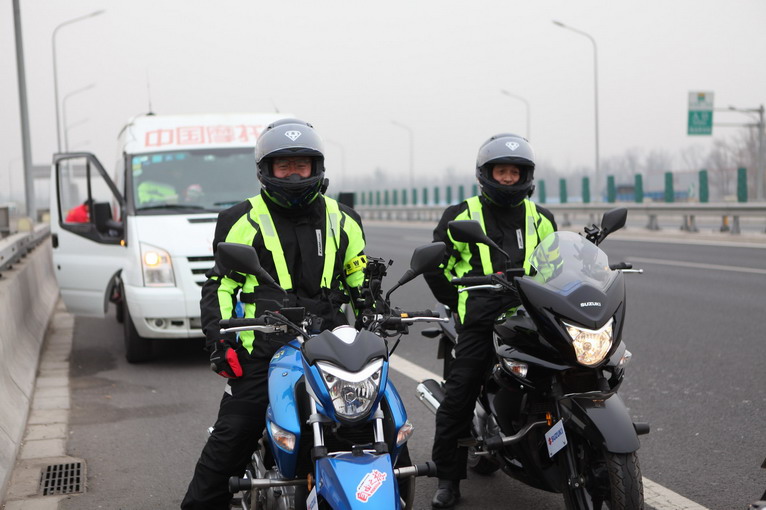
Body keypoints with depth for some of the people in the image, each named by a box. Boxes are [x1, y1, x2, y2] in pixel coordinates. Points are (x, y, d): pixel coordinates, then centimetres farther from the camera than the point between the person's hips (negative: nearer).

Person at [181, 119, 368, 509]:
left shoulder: (341, 220, 14)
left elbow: (360, 280, 23)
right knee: (232, 437, -8)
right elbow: (220, 284, 4)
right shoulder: (244, 220, 4)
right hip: (262, 350, -3)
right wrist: (219, 339, -7)